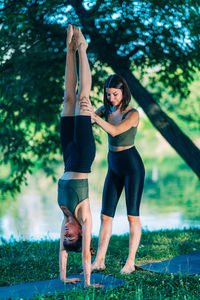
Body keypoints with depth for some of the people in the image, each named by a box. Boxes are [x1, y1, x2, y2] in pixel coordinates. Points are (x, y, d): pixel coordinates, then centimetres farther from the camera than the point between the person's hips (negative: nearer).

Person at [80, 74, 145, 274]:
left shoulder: (132, 114, -13)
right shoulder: (106, 110, 4)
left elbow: (114, 131, -29)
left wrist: (94, 115, -38)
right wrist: (86, 110, -28)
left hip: (132, 165, -6)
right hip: (113, 166, 6)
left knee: (132, 215, -1)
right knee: (106, 215, 5)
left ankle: (130, 262, 6)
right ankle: (99, 260, 9)